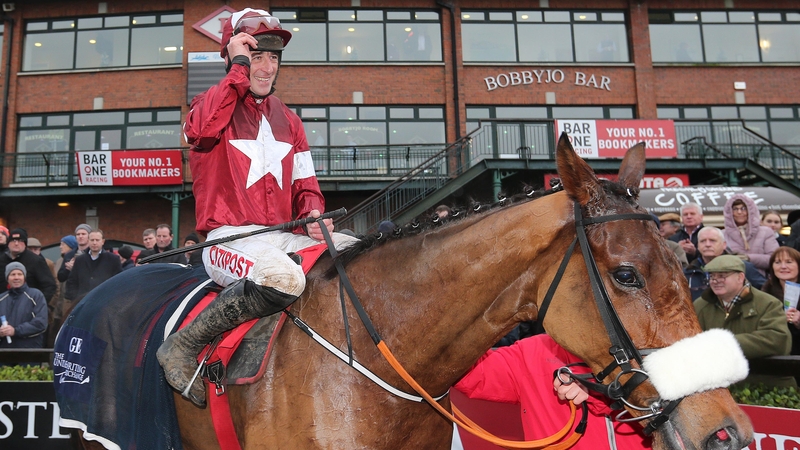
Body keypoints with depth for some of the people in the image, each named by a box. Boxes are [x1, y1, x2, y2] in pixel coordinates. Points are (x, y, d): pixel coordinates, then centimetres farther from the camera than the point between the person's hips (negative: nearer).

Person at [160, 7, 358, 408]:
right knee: (283, 278, -37)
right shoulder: (212, 104, 5)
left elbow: (305, 184, 20)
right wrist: (240, 66, -13)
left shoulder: (287, 119, 21)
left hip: (284, 236, 6)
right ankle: (182, 346, -19)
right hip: (229, 237, -6)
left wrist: (313, 214, -4)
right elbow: (202, 128, -22)